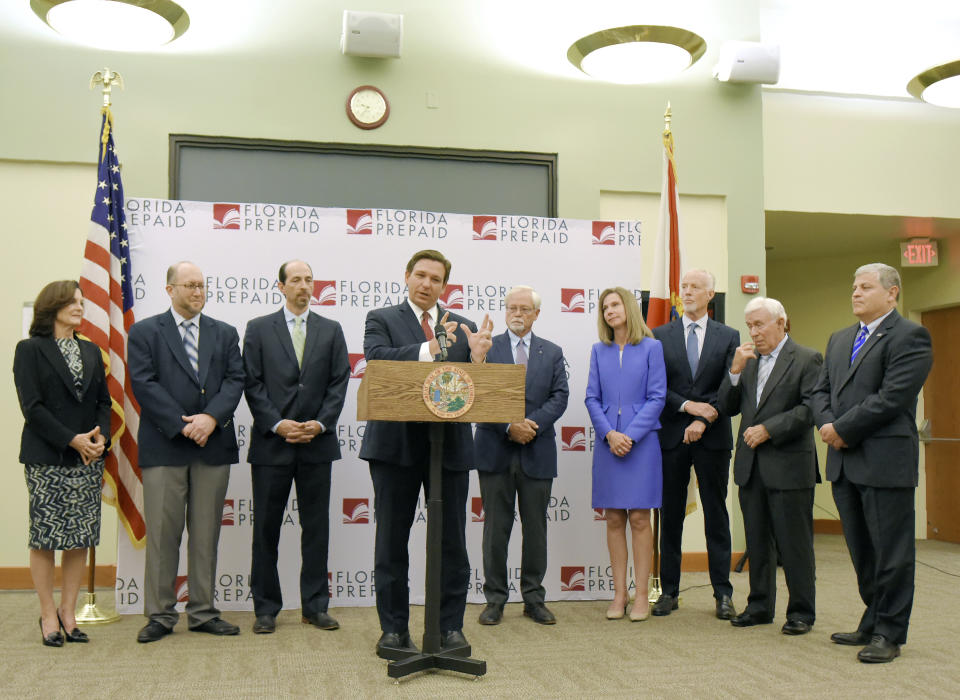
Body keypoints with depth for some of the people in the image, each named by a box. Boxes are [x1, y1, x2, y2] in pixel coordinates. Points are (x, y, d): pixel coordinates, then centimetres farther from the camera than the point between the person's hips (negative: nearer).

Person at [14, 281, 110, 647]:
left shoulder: (91, 351, 15)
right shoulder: (30, 350, 0)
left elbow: (103, 401, 13)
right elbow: (32, 406, -8)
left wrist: (101, 438, -5)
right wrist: (72, 439, -15)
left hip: (88, 458, 4)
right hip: (46, 459, -4)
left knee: (81, 539, 3)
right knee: (44, 538, 0)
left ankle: (68, 613, 12)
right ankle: (48, 616, 10)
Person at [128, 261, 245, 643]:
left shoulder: (224, 333, 14)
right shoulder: (144, 332, 5)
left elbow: (235, 380, 4)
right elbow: (144, 384, -5)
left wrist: (211, 417, -13)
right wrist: (183, 425, -13)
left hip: (214, 445, 3)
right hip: (163, 446, -3)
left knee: (206, 533, 7)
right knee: (162, 533, 0)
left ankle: (203, 612, 16)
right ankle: (160, 615, 10)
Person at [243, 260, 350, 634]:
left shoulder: (331, 330, 10)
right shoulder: (258, 329, 5)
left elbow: (339, 382, 5)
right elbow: (253, 384, 0)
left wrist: (320, 424, -8)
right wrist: (277, 424, -11)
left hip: (317, 443, 2)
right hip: (271, 443, -1)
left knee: (316, 527, 6)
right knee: (266, 527, 3)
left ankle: (315, 606, 15)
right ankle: (266, 608, 14)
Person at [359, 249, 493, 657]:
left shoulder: (464, 328, 13)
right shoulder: (382, 320, 5)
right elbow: (376, 360, -16)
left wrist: (478, 358, -16)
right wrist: (428, 349, -27)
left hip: (451, 445, 2)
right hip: (397, 444, -2)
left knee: (452, 542, 6)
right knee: (392, 541, 6)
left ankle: (450, 626, 18)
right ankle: (394, 629, 16)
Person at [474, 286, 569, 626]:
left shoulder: (552, 353, 11)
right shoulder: (487, 348, 5)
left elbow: (559, 397, 1)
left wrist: (532, 423, -14)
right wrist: (509, 426, -15)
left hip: (537, 452, 2)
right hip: (495, 451, -1)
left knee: (536, 528, 7)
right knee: (496, 527, 3)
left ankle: (534, 598, 17)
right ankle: (495, 599, 12)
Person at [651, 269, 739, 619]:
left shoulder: (729, 337, 6)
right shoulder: (660, 336, 7)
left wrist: (704, 420, -13)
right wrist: (687, 406, -12)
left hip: (713, 437, 0)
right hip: (671, 436, 1)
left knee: (716, 515, 4)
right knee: (671, 515, 6)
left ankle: (723, 593, 11)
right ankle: (669, 590, 13)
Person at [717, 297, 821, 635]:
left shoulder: (807, 359, -3)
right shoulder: (748, 361, 14)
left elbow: (811, 408, -12)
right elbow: (727, 408, 9)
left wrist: (769, 428, -16)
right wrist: (735, 371, -5)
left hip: (789, 464, -6)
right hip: (751, 465, 6)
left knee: (794, 542, 1)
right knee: (757, 541, 13)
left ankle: (801, 612, 13)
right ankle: (760, 606, 23)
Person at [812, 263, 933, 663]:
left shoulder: (909, 337, -7)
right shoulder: (839, 340, 18)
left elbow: (891, 398, -17)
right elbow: (821, 391, 15)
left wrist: (842, 429, -13)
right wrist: (828, 425, -5)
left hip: (885, 461, -8)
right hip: (845, 463, 8)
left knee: (890, 551, 1)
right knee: (862, 551, 15)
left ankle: (889, 634, 10)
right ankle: (873, 624, 26)